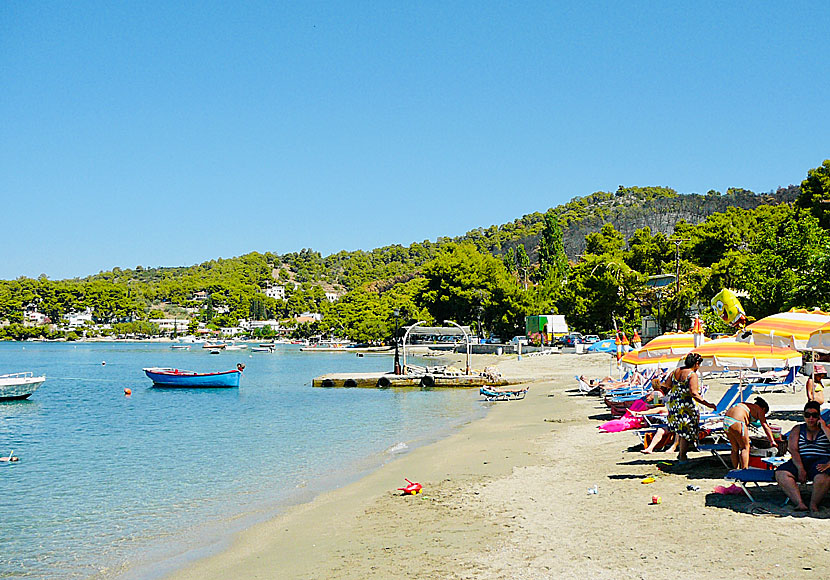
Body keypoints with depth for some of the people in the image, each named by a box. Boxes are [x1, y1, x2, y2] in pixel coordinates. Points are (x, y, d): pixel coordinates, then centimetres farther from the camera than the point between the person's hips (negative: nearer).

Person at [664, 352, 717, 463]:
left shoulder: (676, 371, 5)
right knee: (686, 430, 5)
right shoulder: (692, 375, -16)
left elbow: (666, 384, 7)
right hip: (685, 406, -7)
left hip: (673, 403, 7)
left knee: (679, 429, 22)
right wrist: (707, 404, -25)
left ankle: (680, 452, 29)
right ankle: (682, 456, 12)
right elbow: (694, 393, -25)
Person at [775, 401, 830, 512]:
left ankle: (813, 504, -18)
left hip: (821, 461, -2)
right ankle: (800, 503, -33)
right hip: (800, 462, 2)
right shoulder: (797, 429, 17)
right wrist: (800, 469, -15)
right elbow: (793, 450, 1)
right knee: (780, 474, -27)